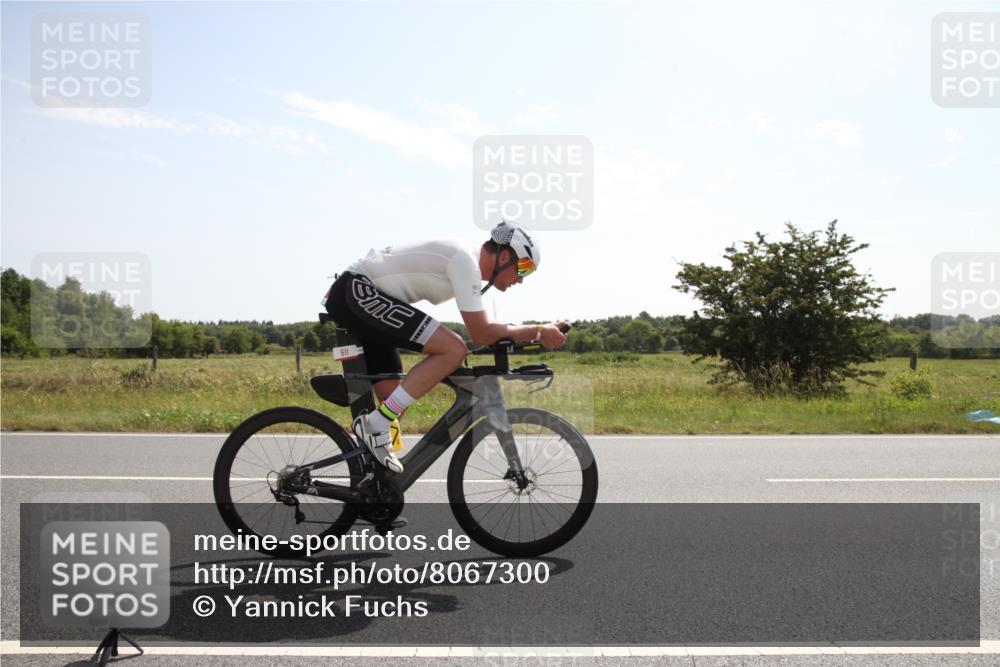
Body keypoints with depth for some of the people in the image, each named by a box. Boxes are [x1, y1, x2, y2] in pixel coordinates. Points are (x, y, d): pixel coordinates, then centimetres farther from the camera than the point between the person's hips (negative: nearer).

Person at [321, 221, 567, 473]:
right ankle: (375, 424, -16)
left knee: (393, 399, 10)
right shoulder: (466, 260, -15)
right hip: (359, 291, -10)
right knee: (453, 350, -20)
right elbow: (481, 334, -18)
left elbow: (479, 330, 23)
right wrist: (538, 332, -9)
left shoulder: (464, 259, 15)